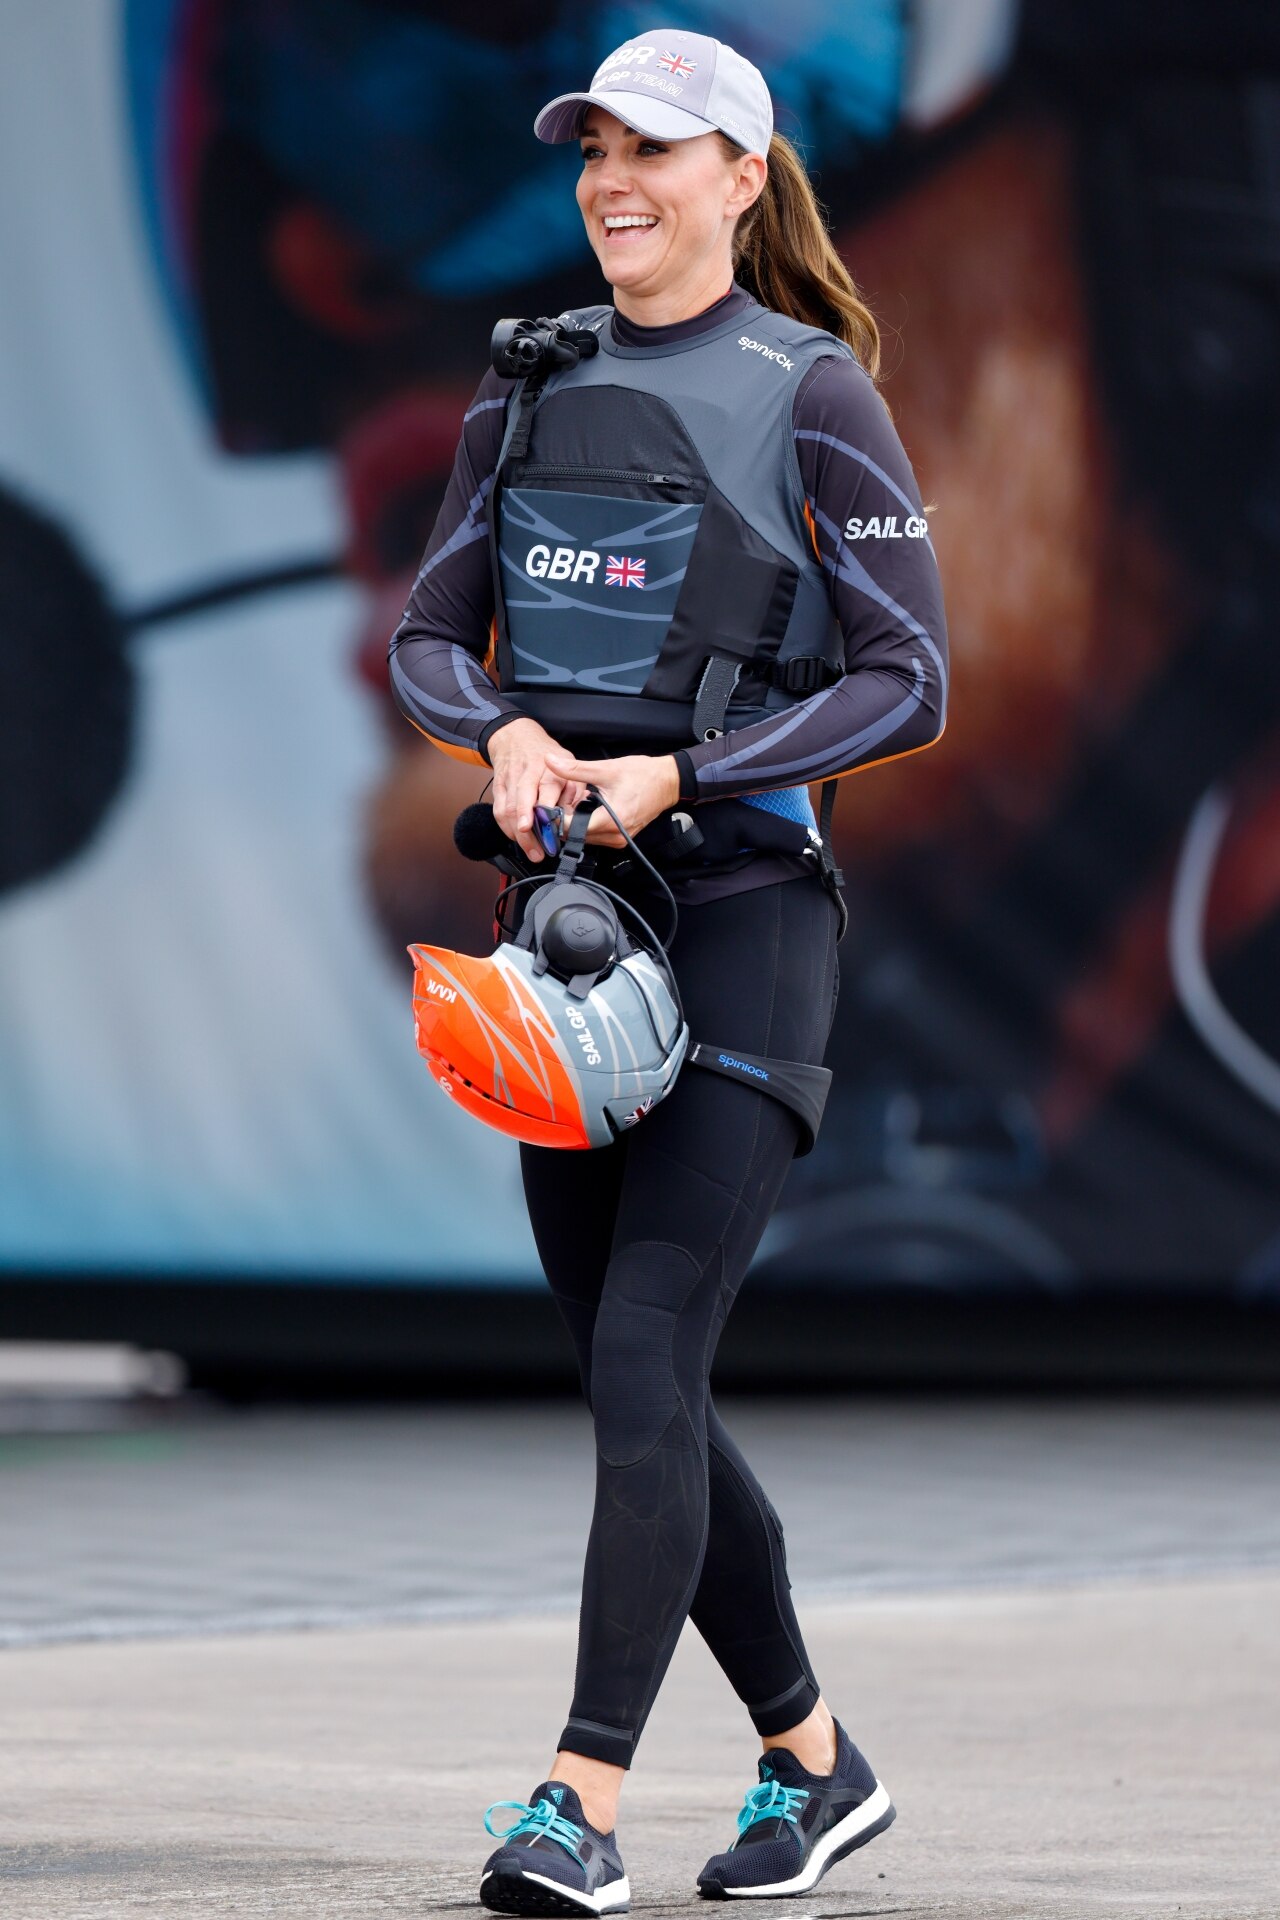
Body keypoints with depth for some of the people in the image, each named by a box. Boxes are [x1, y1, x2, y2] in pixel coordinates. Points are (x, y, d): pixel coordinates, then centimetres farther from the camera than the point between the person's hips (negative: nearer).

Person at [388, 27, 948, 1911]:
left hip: (745, 917, -6)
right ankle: (813, 1762, 23)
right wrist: (506, 732, -9)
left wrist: (676, 774, -18)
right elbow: (428, 638, 13)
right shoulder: (534, 387, 12)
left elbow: (907, 680, -9)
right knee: (640, 1389, 9)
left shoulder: (811, 392, -4)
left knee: (645, 1363, -15)